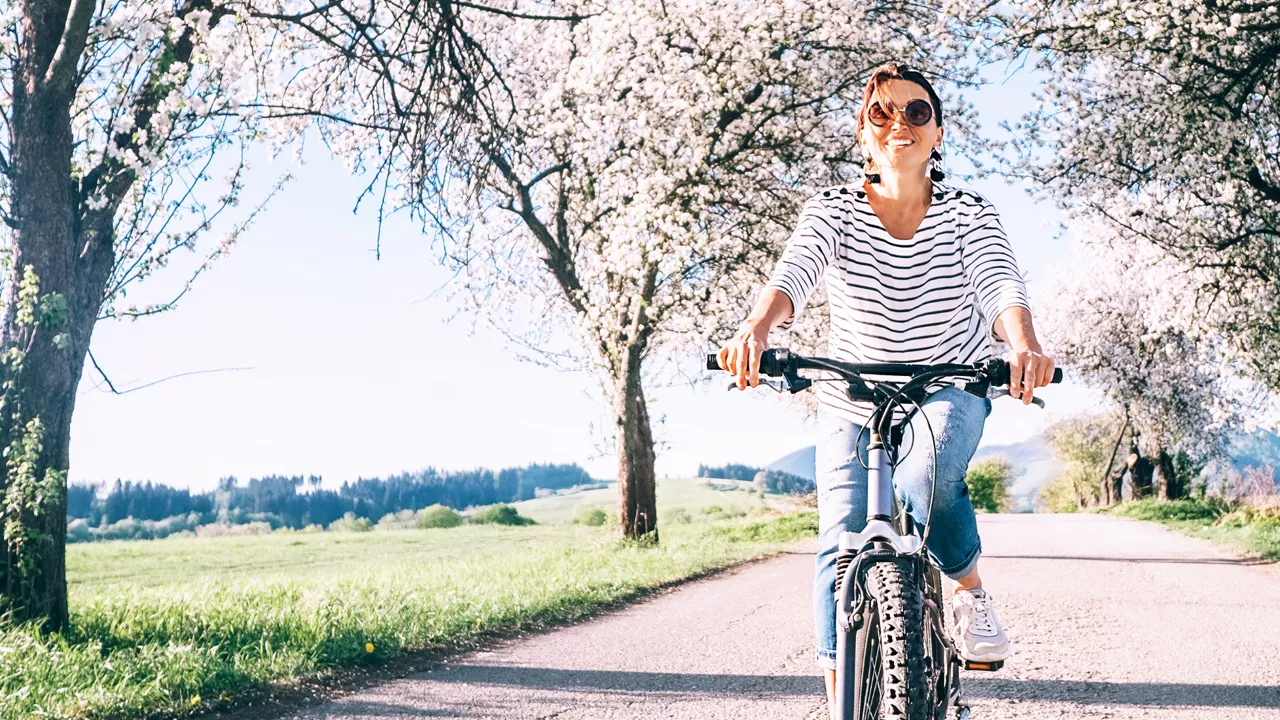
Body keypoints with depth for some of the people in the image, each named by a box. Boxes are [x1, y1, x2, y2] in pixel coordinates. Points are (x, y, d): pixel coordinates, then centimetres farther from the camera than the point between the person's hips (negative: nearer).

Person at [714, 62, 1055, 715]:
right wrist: (756, 327, -50)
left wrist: (1022, 345, -49)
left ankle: (970, 592, 0)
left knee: (923, 483, -31)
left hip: (949, 388, -1)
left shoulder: (968, 213, -7)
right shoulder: (833, 209, -8)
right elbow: (795, 270, -28)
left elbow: (999, 283, -25)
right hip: (851, 400, 1)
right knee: (841, 542, -9)